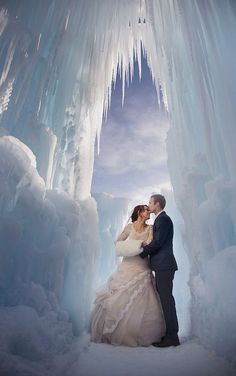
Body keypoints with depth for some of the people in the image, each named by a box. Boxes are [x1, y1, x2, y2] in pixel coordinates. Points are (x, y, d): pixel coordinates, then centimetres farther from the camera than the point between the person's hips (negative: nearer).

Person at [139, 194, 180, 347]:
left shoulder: (163, 219, -12)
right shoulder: (162, 219, 18)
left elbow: (158, 242, -18)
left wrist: (142, 254, -8)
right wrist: (147, 245, -1)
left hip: (164, 265, -10)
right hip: (163, 265, 10)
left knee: (166, 299, -2)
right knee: (164, 299, 15)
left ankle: (172, 336, 9)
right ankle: (170, 333, 26)